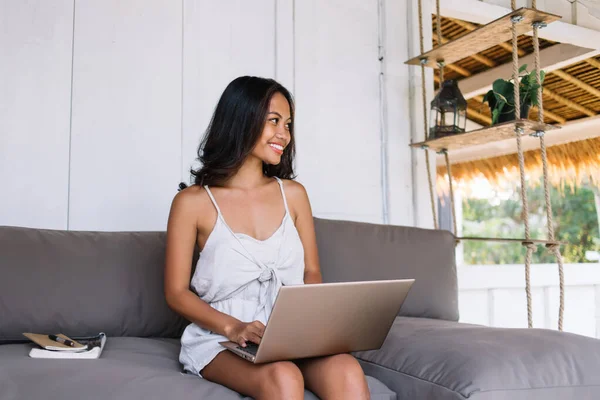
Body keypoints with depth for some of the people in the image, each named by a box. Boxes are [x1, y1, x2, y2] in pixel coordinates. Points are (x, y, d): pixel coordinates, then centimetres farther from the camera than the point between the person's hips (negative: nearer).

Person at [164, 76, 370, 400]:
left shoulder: (293, 194, 8)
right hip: (220, 340, -3)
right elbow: (177, 292, -1)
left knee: (347, 372, -29)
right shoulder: (192, 202, -3)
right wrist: (233, 327, -18)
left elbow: (311, 272, 12)